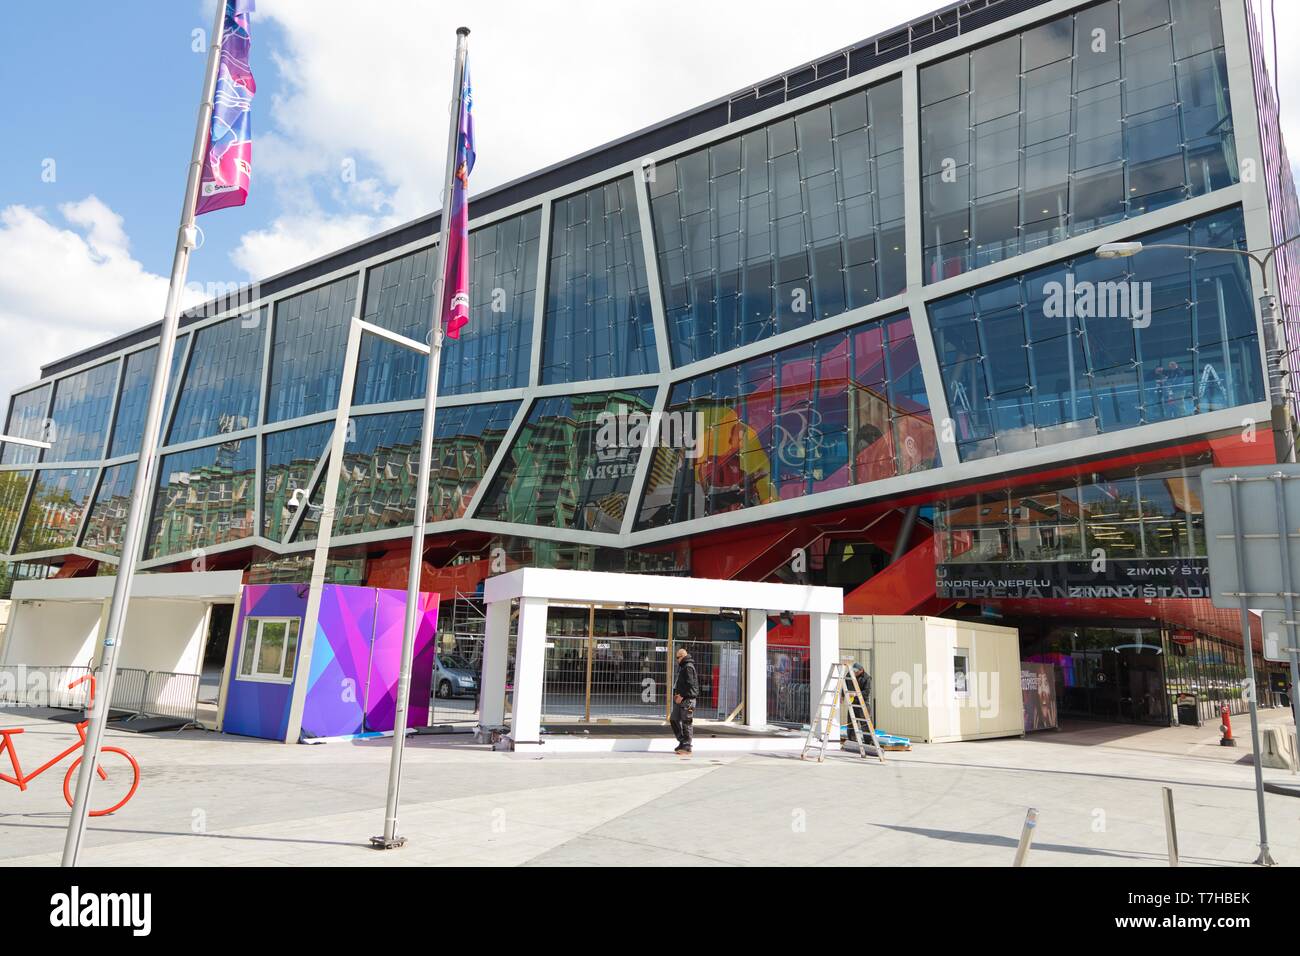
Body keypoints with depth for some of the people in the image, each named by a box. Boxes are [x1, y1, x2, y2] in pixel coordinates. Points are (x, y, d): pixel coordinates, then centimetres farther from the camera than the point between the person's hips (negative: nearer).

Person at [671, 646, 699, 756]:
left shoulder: (688, 667, -12)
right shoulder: (682, 667, 19)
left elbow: (690, 684, -19)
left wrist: (682, 696, -17)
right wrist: (676, 693, 11)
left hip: (688, 699, -10)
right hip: (681, 699, 10)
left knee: (687, 723, -6)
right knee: (674, 720, 14)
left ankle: (687, 748, -3)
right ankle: (682, 742, 22)